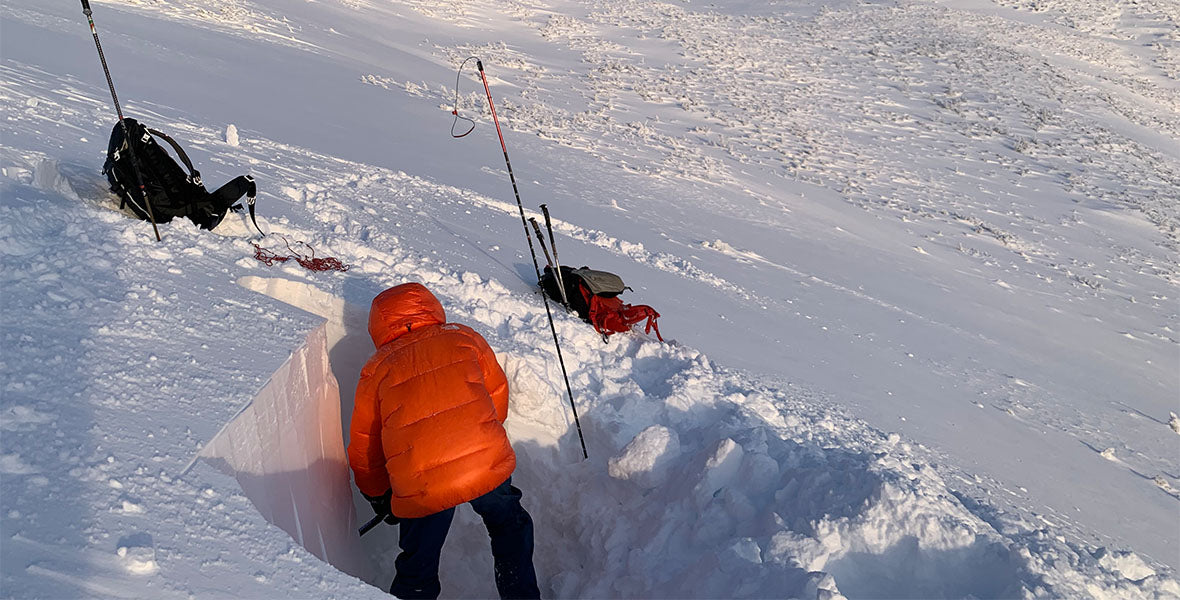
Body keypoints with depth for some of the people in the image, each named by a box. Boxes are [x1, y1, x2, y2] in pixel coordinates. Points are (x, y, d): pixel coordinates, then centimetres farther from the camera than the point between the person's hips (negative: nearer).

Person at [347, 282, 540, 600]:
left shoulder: (375, 370, 15)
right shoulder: (464, 338, 15)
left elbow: (363, 446, 21)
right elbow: (498, 395, 22)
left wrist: (378, 496, 37)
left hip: (420, 485, 0)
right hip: (486, 462, 1)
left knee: (418, 571, 20)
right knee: (509, 526, 30)